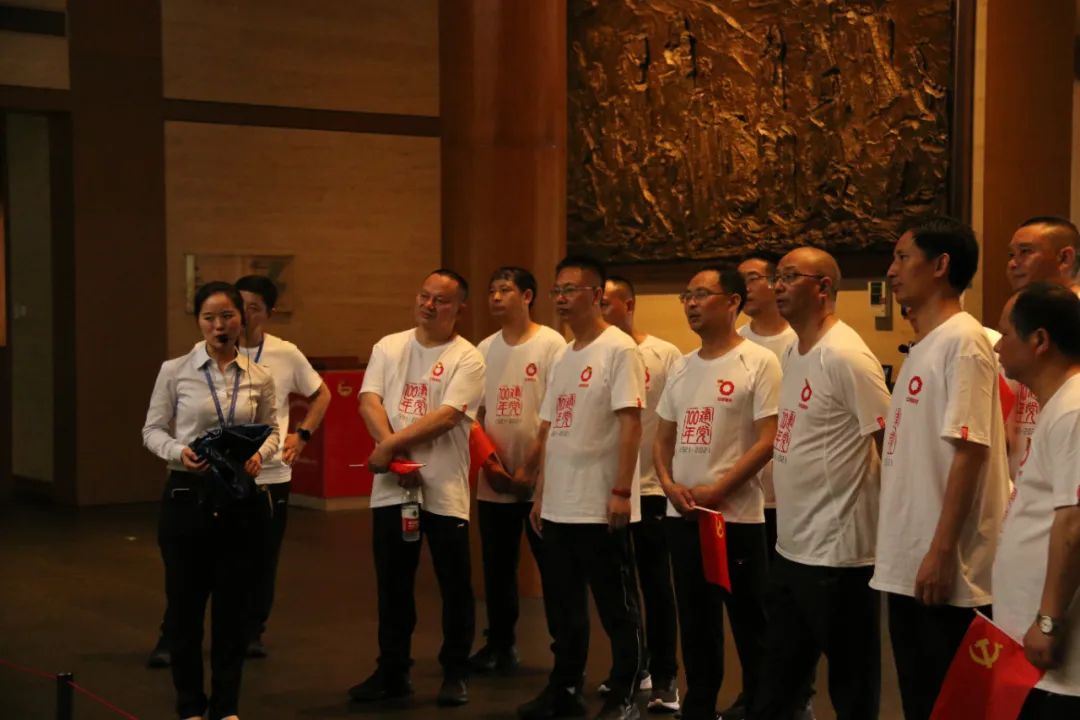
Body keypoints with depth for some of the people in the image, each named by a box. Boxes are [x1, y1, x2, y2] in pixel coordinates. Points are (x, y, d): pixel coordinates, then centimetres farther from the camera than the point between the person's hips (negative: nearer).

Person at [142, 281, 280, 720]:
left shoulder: (259, 378, 2)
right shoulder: (174, 371, -3)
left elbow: (271, 431, 10)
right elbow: (152, 430, 1)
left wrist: (260, 456, -11)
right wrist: (178, 451, -18)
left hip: (241, 496, 2)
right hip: (187, 494, -2)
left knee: (234, 600, 8)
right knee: (185, 599, 6)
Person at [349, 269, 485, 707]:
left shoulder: (467, 359, -5)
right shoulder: (389, 347, 8)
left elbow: (446, 417, -16)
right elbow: (369, 402, -2)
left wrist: (389, 446, -16)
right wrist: (397, 458, -15)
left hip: (444, 490, -4)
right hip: (391, 488, 4)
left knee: (454, 586, 4)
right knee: (392, 584, 12)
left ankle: (455, 674, 18)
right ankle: (392, 671, 24)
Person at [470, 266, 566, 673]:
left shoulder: (551, 345, -7)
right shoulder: (484, 349, 9)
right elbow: (475, 413, 10)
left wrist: (530, 467, -13)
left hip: (539, 479, -5)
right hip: (494, 481, 5)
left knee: (552, 566, 1)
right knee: (497, 566, 12)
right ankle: (499, 646, 24)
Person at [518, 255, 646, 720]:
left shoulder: (619, 349, -9)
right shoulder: (563, 357, 14)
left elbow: (630, 423, -15)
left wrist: (621, 492, -20)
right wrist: (540, 494, 16)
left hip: (600, 507, -8)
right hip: (559, 506, 8)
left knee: (616, 607, 3)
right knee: (564, 605, 15)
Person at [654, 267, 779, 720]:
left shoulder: (759, 362, -7)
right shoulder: (681, 368, 12)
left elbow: (768, 441, -13)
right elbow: (664, 438, 17)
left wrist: (716, 490, -16)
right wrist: (669, 484, -2)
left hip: (737, 516, -6)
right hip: (681, 515, 6)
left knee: (749, 622, 2)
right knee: (695, 621, 14)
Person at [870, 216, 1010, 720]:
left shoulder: (962, 341, -12)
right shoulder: (922, 347, 14)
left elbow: (970, 451, -18)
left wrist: (942, 551, -21)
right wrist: (898, 550, 16)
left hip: (943, 568, -9)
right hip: (905, 564, 9)